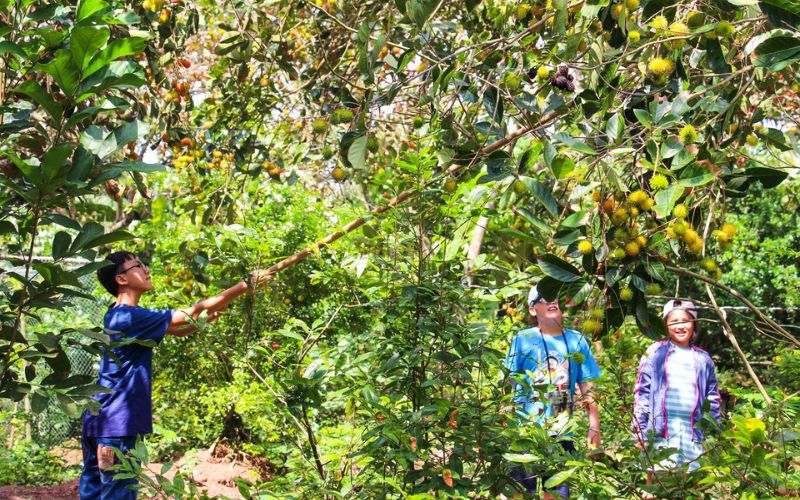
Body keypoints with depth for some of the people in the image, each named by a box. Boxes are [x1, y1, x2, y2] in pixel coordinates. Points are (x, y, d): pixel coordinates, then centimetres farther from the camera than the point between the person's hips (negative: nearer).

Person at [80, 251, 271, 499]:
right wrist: (246, 285, -14)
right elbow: (193, 313, -18)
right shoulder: (131, 317, -19)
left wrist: (211, 315, 3)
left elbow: (179, 330, 18)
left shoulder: (119, 316, 13)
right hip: (115, 423, -10)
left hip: (100, 420, 10)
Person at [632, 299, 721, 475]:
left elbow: (713, 401, 17)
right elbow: (641, 394, 2)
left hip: (693, 432, 3)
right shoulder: (655, 353, 5)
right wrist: (640, 433, -3)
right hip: (660, 430, -3)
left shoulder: (703, 359, 14)